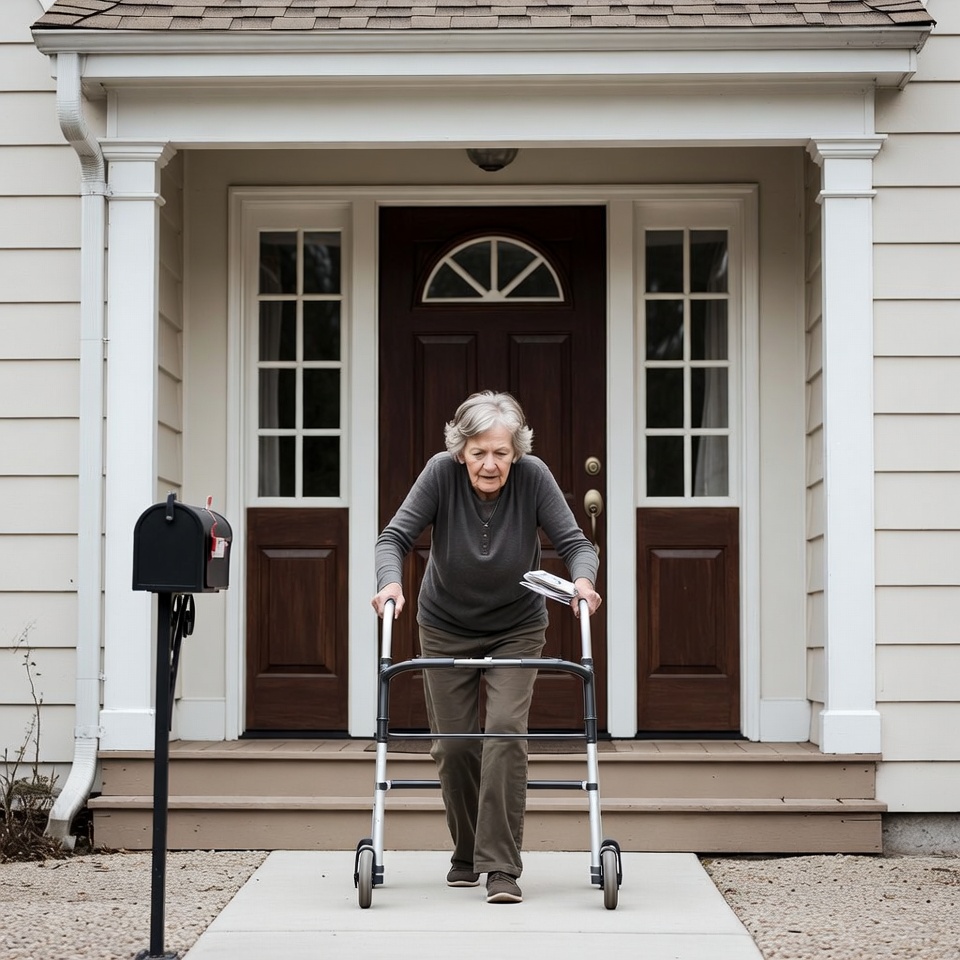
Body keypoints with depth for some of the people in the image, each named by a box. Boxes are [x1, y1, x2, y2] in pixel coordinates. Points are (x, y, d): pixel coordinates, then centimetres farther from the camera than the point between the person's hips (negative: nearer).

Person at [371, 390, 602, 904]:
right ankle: (466, 852, 26)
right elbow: (396, 535, -23)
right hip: (445, 628, 1)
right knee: (452, 743, 3)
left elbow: (574, 542, -20)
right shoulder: (441, 472, -22)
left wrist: (583, 578, -42)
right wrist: (390, 581, -42)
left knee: (505, 731, -18)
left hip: (516, 629, -1)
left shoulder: (533, 476, -22)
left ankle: (501, 867, -15)